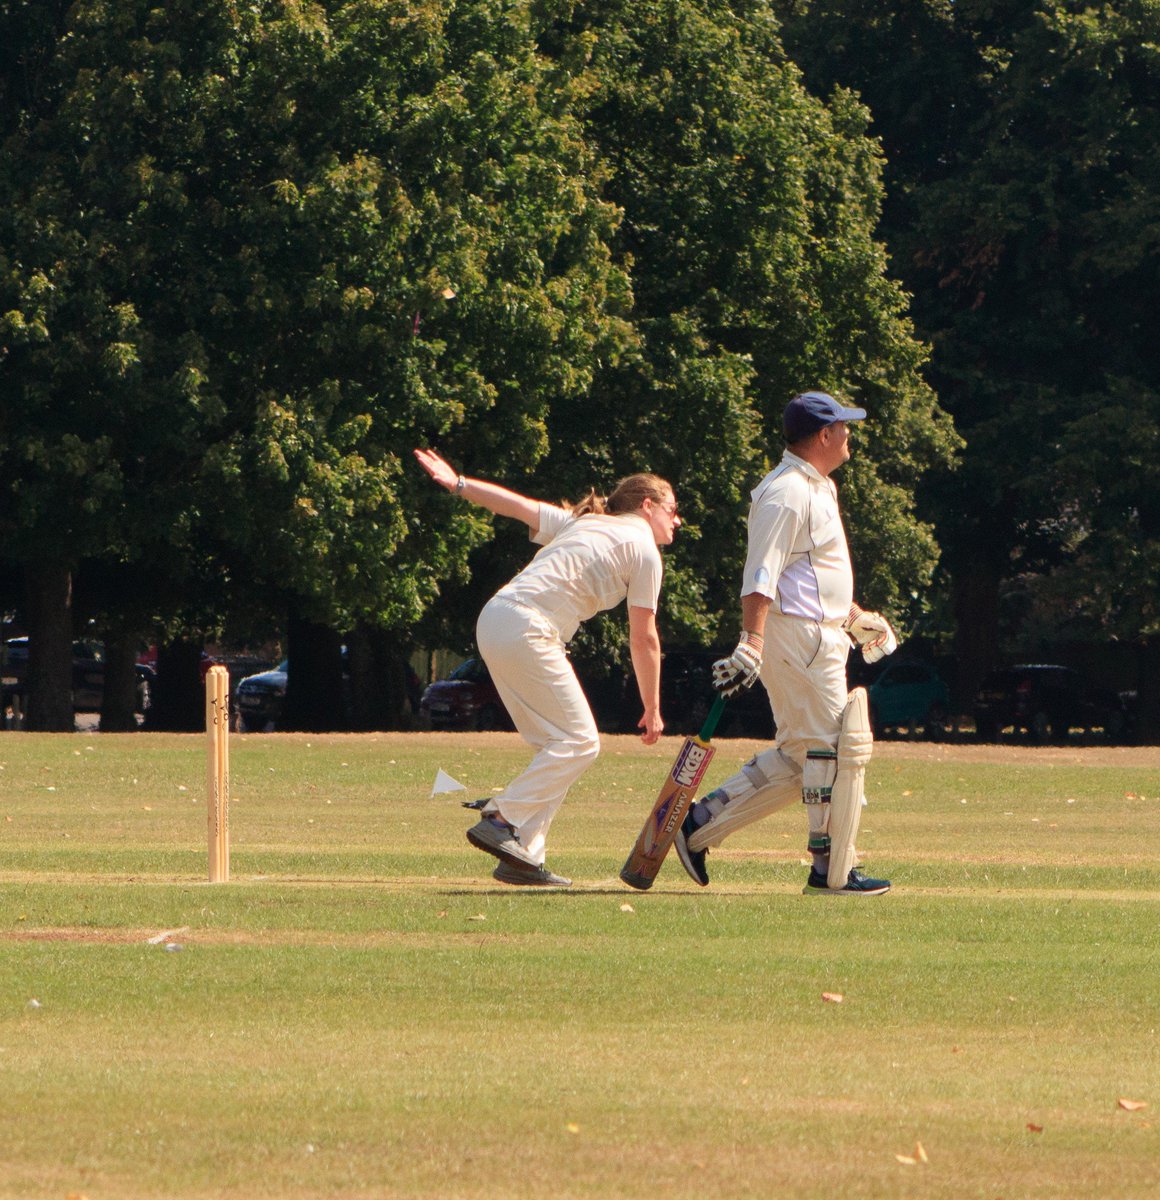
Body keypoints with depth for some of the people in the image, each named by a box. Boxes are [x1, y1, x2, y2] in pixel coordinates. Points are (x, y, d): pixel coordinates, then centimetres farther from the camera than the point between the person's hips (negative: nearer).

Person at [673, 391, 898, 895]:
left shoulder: (815, 488, 19)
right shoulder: (786, 493, -14)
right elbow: (760, 575, -23)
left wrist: (855, 617, 33)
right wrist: (751, 642, -31)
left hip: (822, 635, 10)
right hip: (798, 633, -10)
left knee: (799, 758, 11)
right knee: (839, 748, -7)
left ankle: (698, 823, 11)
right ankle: (832, 870, -2)